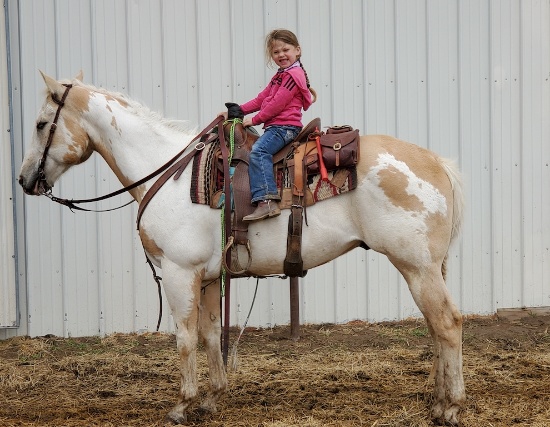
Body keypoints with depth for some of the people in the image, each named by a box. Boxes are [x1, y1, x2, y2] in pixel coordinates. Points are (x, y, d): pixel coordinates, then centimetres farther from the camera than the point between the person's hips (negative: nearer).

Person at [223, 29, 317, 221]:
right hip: (275, 126, 11)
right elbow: (261, 99, 24)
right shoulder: (281, 75, 24)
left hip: (285, 126, -11)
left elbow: (277, 104, -14)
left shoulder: (294, 75, -8)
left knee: (258, 150, -29)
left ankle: (267, 200, -41)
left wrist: (255, 120, -7)